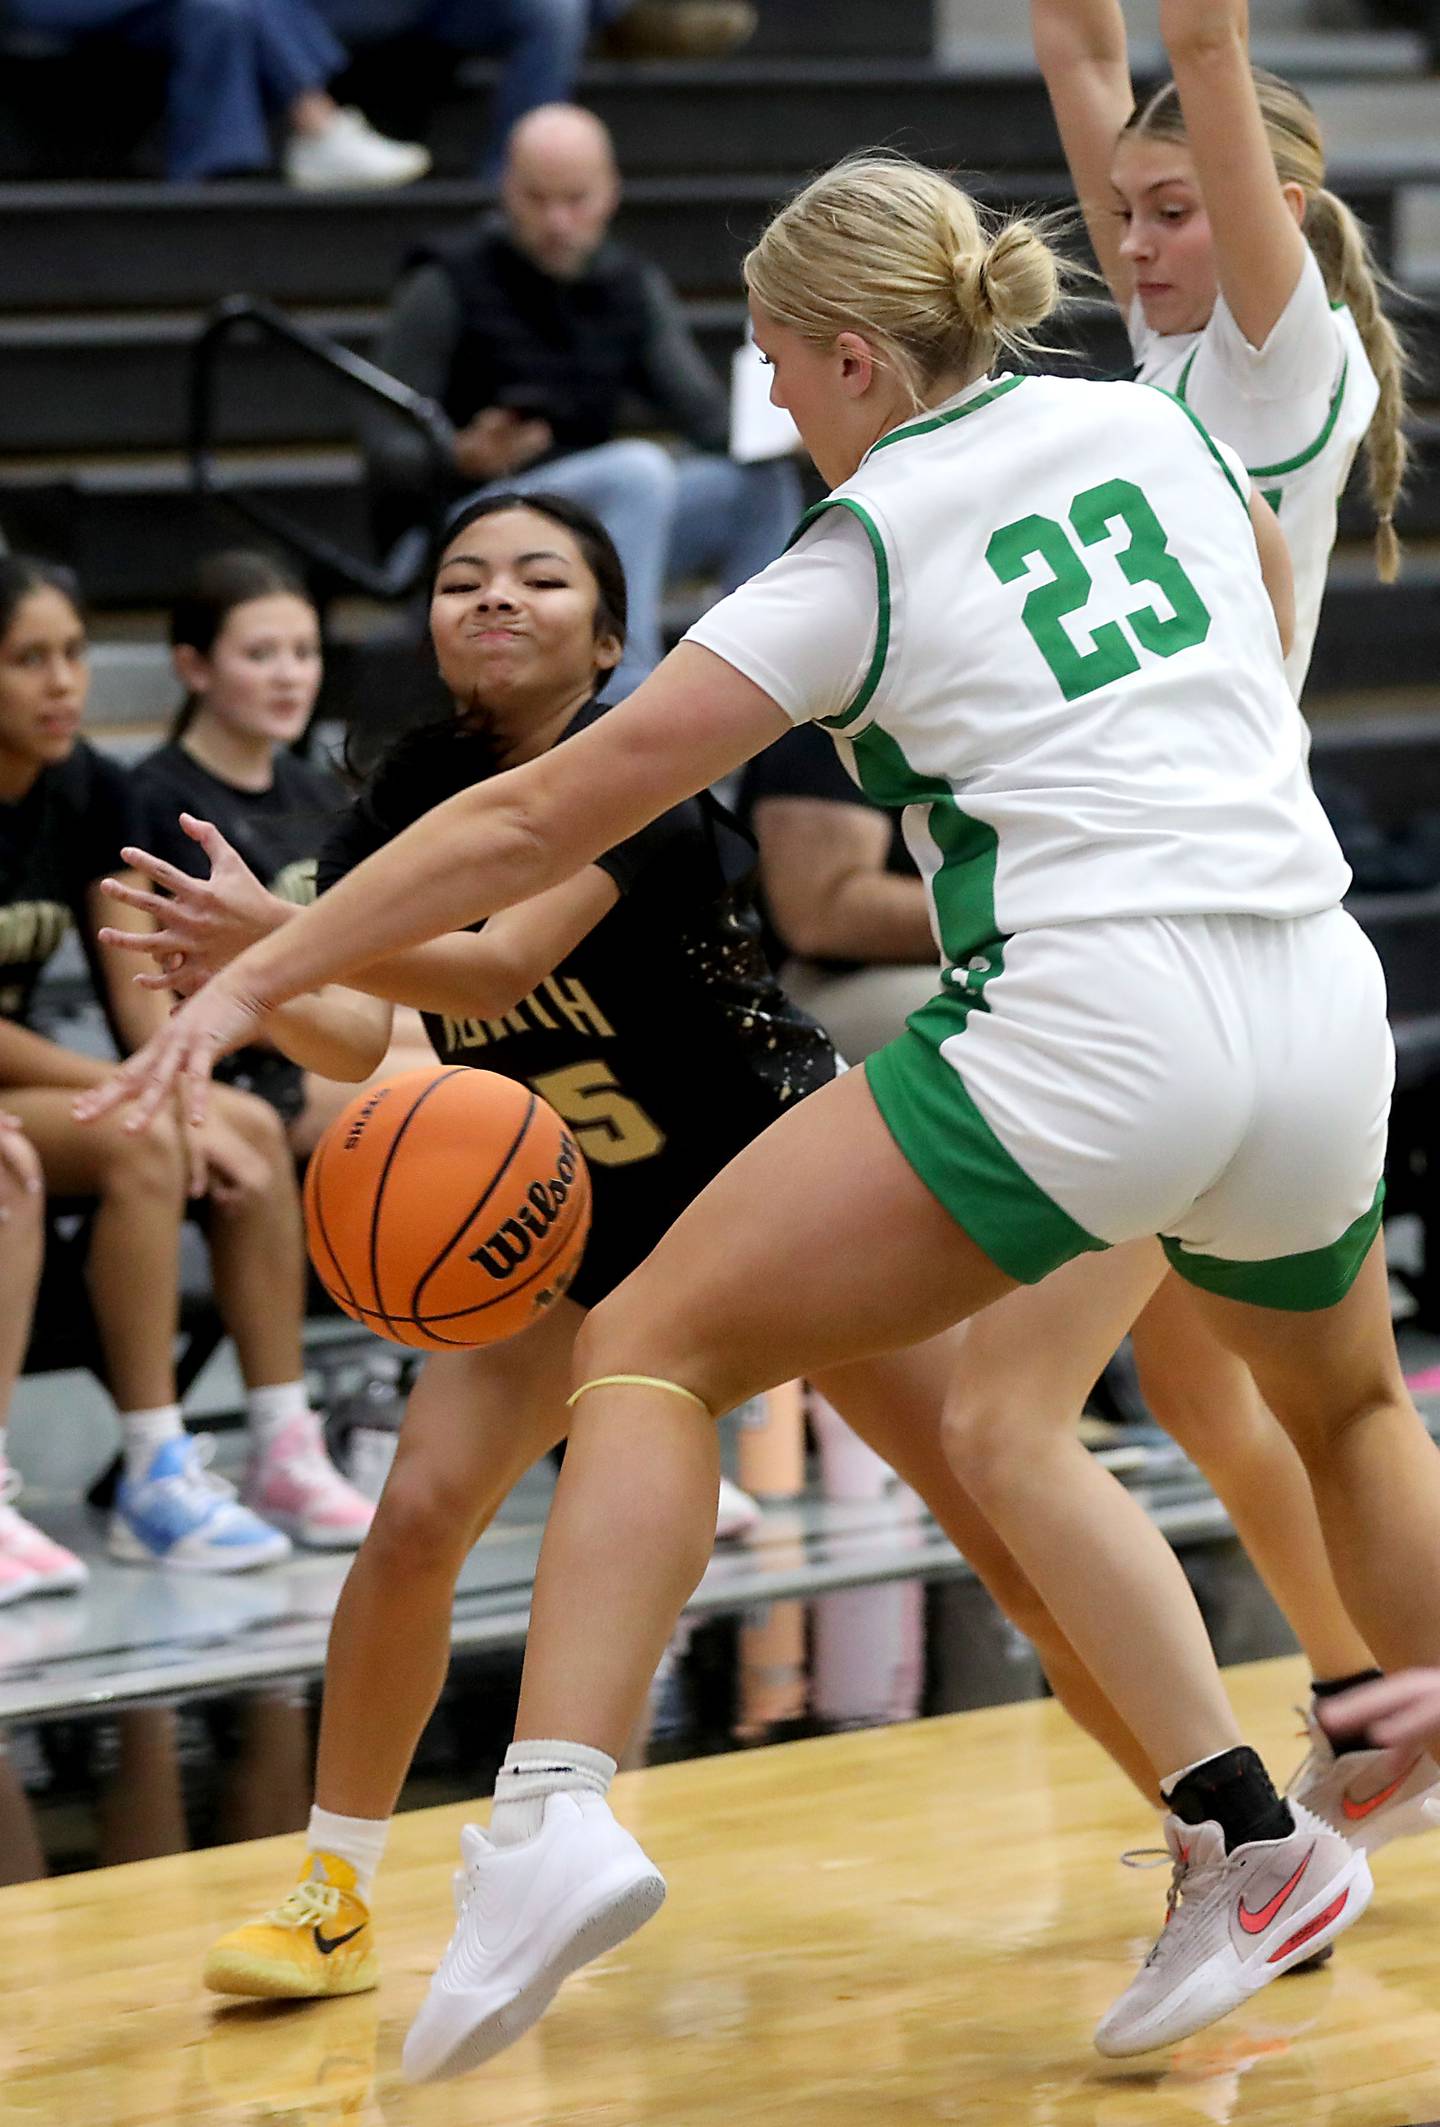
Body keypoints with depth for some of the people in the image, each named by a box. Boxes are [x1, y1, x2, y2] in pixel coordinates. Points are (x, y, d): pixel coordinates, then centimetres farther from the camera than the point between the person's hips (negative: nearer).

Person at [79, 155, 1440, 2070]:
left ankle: (554, 1808, -18)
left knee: (652, 1347, 2)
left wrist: (253, 984, 2)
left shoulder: (860, 565, 0)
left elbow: (543, 819, -1)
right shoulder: (1152, 423, 12)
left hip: (1088, 1032, -6)